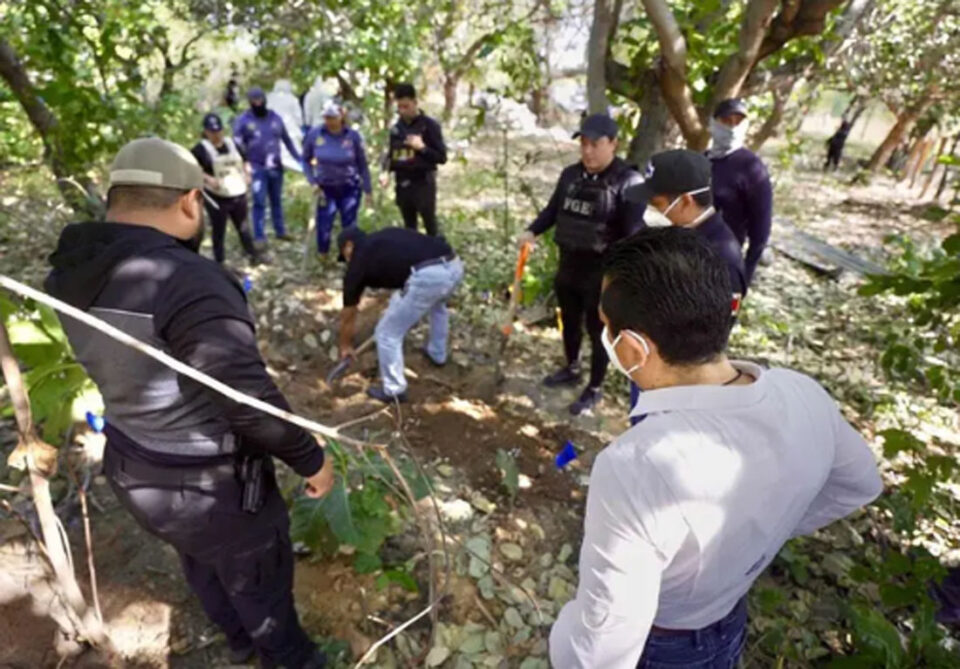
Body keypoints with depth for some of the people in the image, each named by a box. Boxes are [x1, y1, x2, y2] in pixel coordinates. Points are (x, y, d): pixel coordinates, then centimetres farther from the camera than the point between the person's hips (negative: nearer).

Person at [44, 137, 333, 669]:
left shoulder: (71, 273, -6)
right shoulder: (187, 281, -33)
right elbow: (249, 400, -30)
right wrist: (311, 459, -15)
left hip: (134, 470, 8)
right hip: (209, 487, -8)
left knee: (202, 564, 32)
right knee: (259, 581, 20)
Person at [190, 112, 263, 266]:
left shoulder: (232, 144, 9)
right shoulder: (200, 149, -10)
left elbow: (244, 161, 23)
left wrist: (246, 174, 4)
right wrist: (207, 178, -25)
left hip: (238, 194, 5)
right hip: (217, 198, -5)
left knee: (243, 227, 18)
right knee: (219, 231, 6)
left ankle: (254, 256, 29)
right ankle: (219, 262, 17)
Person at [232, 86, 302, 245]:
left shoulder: (275, 118, 5)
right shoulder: (243, 120, -4)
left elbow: (287, 140, 14)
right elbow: (237, 144, -3)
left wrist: (299, 158, 14)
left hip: (276, 167, 4)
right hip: (257, 168, -4)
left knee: (277, 200, 15)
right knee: (259, 203, -4)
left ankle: (280, 231, 27)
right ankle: (259, 237, 2)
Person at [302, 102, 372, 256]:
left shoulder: (353, 136, -11)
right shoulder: (315, 134, -10)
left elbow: (362, 165, -2)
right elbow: (306, 160, 4)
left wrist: (367, 190, 0)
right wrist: (313, 182, -6)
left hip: (350, 189, -1)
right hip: (325, 189, 1)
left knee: (349, 226, 6)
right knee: (324, 226, 0)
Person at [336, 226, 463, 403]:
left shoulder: (359, 260, 16)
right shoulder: (386, 237, 31)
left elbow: (349, 313, 28)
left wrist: (345, 346, 45)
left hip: (428, 277, -7)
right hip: (454, 265, 7)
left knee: (387, 333, 13)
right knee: (437, 305, 41)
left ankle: (394, 391, 26)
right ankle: (438, 354, 56)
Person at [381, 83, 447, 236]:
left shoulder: (429, 125, -4)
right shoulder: (396, 128, 11)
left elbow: (442, 157, -5)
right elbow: (391, 155, 18)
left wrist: (422, 147, -19)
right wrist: (386, 172, -1)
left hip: (423, 183, -5)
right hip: (402, 185, 5)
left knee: (430, 227, -4)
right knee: (409, 228, 13)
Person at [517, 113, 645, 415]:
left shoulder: (628, 181, -16)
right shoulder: (570, 174, 4)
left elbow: (634, 232, -19)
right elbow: (553, 209, 16)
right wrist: (532, 231, 2)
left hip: (602, 270, -6)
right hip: (568, 263, 7)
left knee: (598, 329, 7)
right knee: (569, 320, 22)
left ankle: (595, 389, 25)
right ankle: (571, 369, 46)